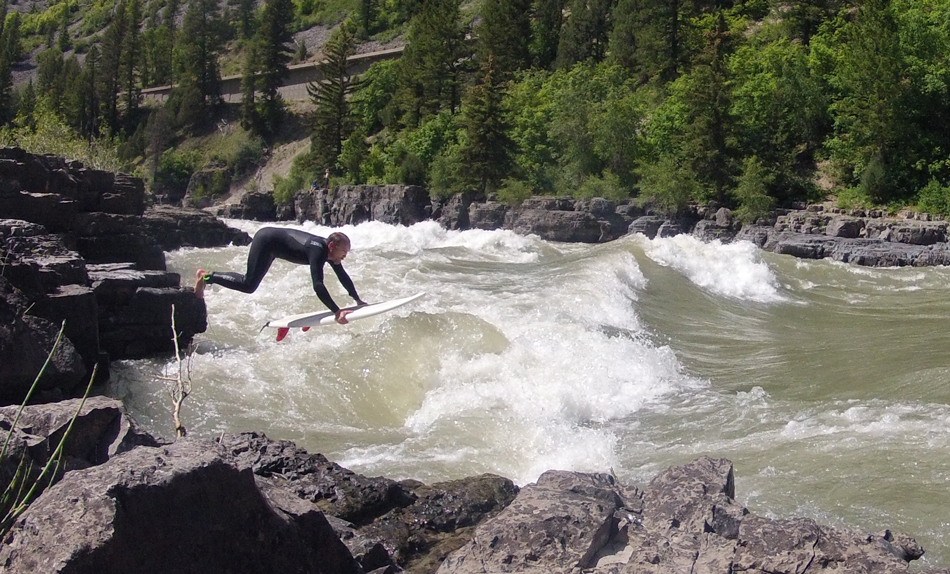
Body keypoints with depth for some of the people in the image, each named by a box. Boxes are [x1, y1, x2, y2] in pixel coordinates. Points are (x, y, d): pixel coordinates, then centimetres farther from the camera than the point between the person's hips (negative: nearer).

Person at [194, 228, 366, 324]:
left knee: (250, 282, 19)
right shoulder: (318, 251, -34)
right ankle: (207, 277, 2)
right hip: (266, 241, -9)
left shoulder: (330, 250, -9)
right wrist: (337, 312, -49)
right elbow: (318, 285, -44)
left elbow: (343, 276, 3)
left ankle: (207, 277, 28)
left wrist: (358, 300, 2)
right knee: (249, 285, -10)